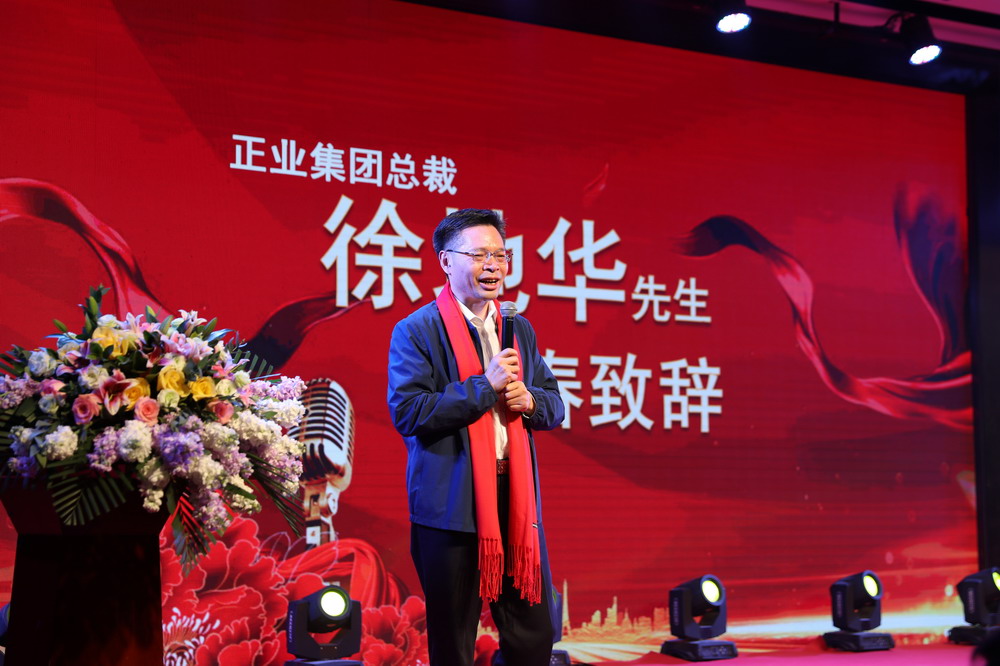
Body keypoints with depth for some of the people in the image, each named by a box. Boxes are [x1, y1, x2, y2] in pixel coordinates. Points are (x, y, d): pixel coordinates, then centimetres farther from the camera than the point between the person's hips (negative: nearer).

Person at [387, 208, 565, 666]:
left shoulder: (519, 329, 13)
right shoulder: (415, 332, -5)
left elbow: (554, 406, 17)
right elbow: (406, 411, -16)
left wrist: (529, 400, -7)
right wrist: (485, 386, -16)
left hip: (516, 498, 5)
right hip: (451, 507, -5)